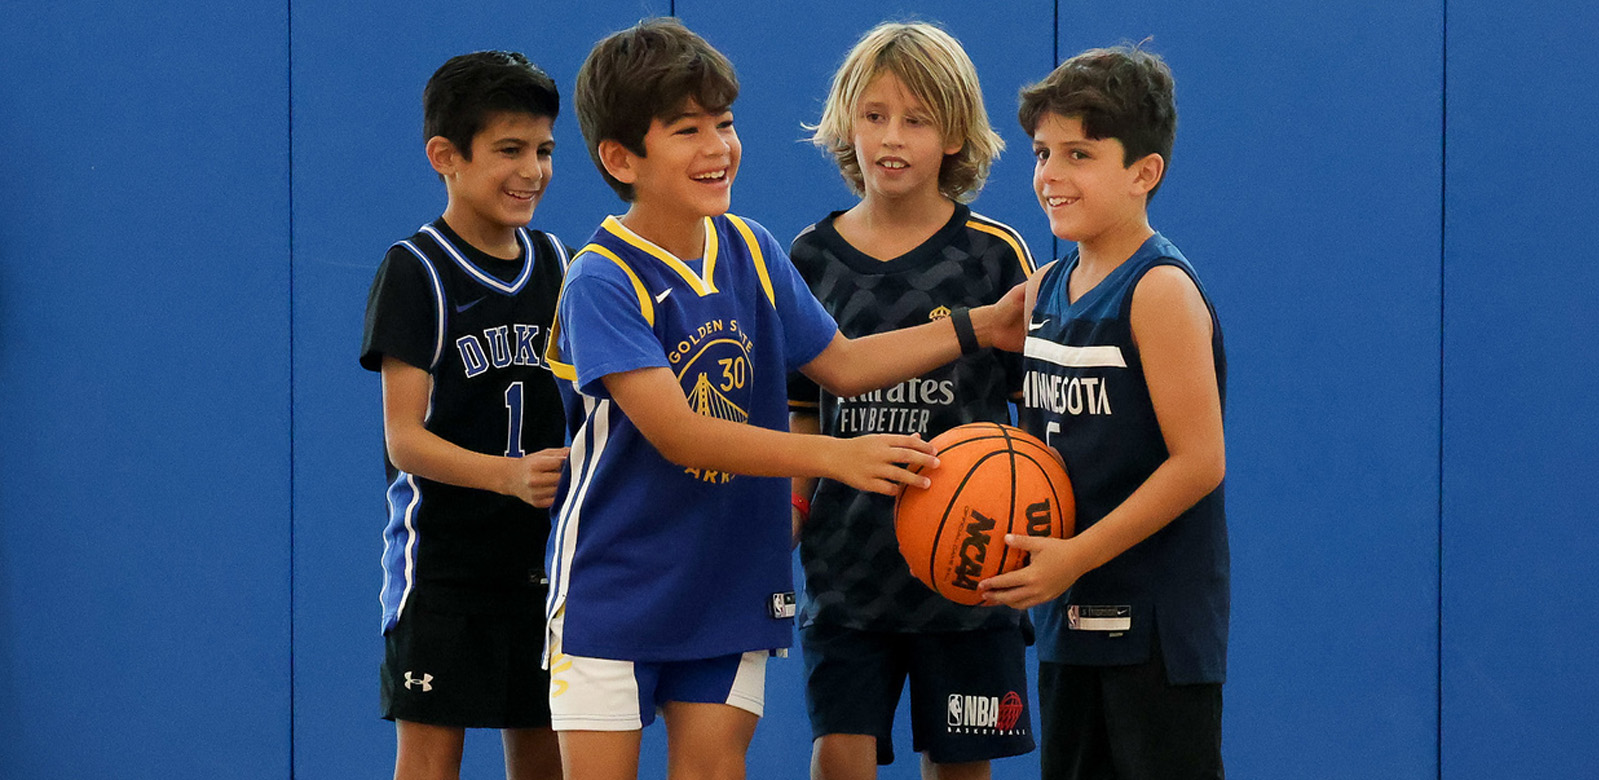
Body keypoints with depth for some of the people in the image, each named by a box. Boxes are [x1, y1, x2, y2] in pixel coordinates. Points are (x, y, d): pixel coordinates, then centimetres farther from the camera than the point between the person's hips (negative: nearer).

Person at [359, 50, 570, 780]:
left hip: (542, 556, 6)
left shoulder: (554, 262, 7)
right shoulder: (416, 271, -9)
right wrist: (510, 474, -31)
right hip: (441, 555, -5)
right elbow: (405, 437, -16)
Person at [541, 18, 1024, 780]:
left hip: (731, 587, 5)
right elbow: (676, 432, -27)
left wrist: (982, 325, 6)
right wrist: (834, 456, -35)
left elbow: (838, 363, 13)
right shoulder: (603, 281, -19)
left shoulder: (751, 251, 2)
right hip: (614, 592, -5)